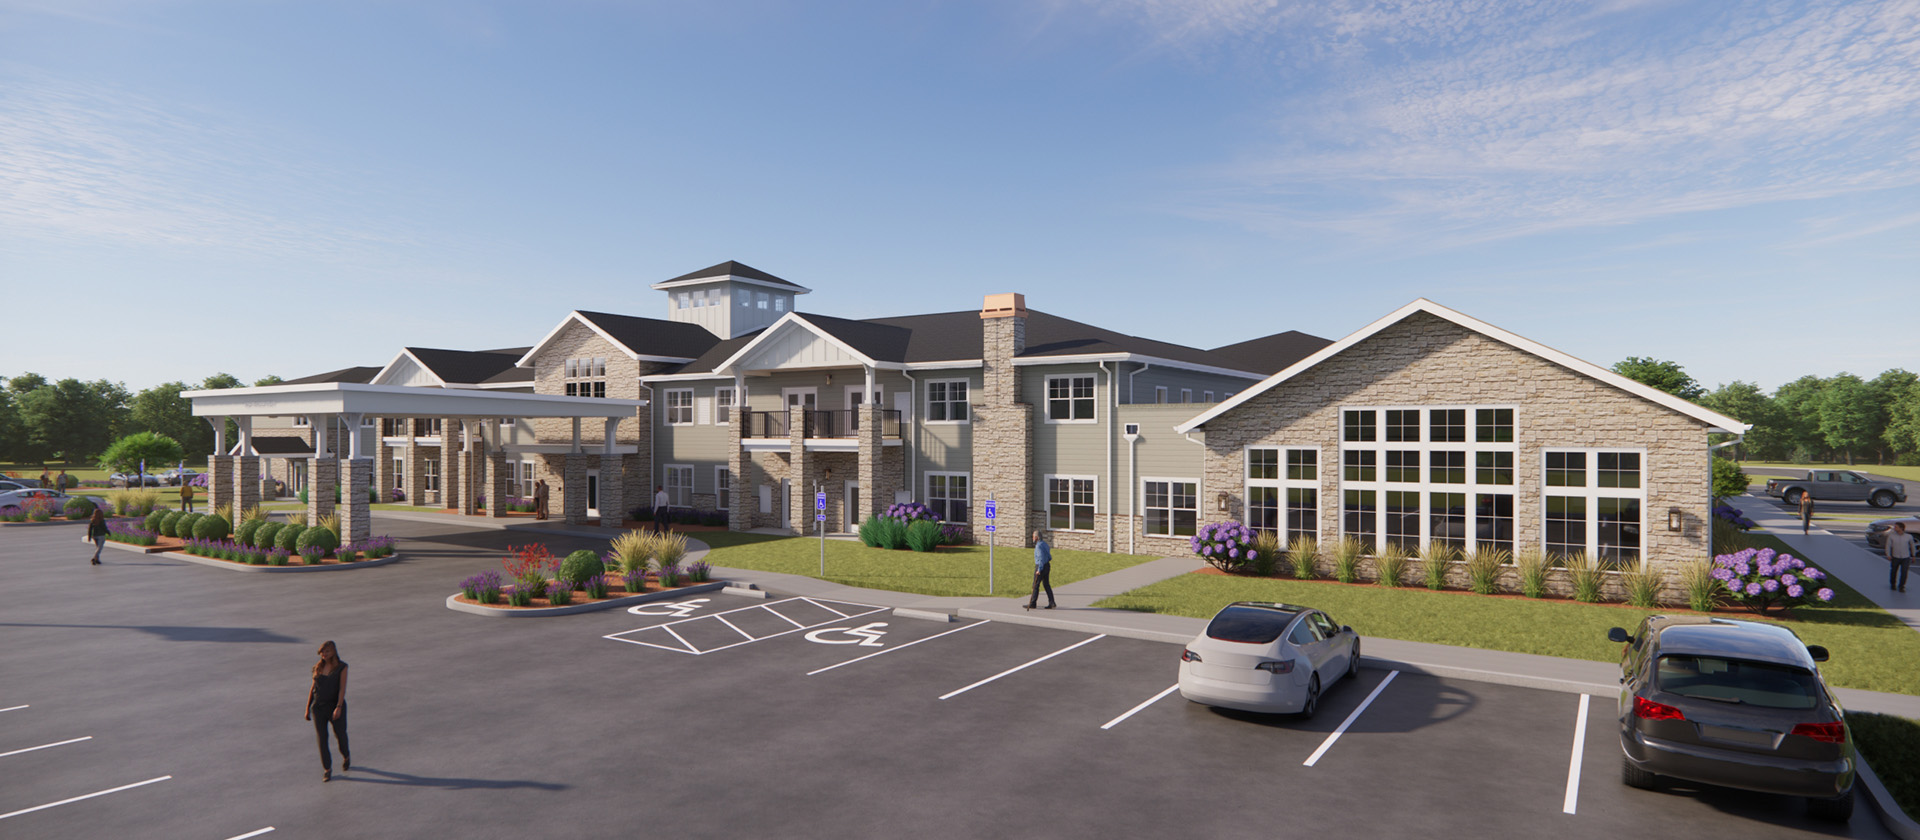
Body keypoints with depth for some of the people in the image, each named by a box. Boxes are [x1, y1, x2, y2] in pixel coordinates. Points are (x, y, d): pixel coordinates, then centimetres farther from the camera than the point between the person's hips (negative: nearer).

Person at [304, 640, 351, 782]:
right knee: (322, 738, -1)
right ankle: (327, 770, 7)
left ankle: (346, 757, 33)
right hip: (318, 707, 3)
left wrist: (339, 707, -20)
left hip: (335, 706, -3)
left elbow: (342, 688, -10)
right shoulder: (318, 667, 8)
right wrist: (307, 708, 11)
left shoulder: (342, 667, -3)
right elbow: (313, 688, 13)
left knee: (340, 735, 2)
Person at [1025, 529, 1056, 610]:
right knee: (1046, 584, 11)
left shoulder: (1039, 546, -17)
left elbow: (1041, 558, -24)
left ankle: (1033, 603, 7)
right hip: (1047, 565, 9)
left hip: (1040, 566, -9)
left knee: (1036, 585, 1)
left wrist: (1039, 570, -23)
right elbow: (1049, 557, 15)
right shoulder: (1045, 544, 12)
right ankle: (1051, 603, 6)